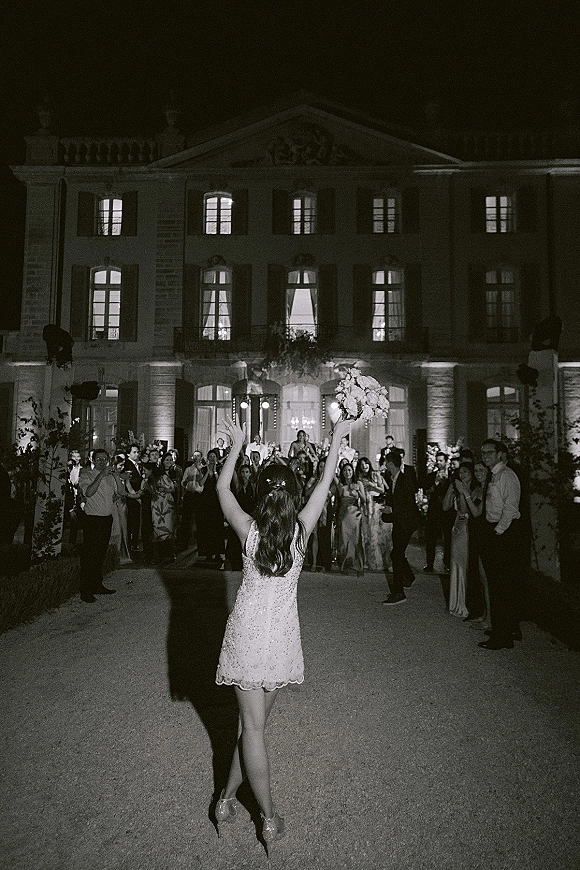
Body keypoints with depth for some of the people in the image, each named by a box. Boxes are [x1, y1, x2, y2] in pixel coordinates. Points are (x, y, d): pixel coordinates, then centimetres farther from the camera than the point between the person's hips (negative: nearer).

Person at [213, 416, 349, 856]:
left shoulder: (248, 528, -11)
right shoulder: (302, 528, -9)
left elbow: (222, 488, 3)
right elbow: (325, 483, 2)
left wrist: (238, 444, 11)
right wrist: (338, 439, 12)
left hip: (247, 630, -1)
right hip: (283, 634, 1)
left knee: (252, 725, 8)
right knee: (257, 722, 18)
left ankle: (270, 819, 16)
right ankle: (229, 796, 30)